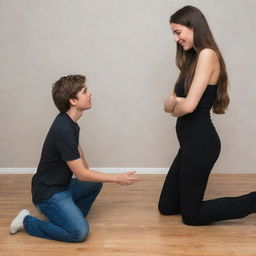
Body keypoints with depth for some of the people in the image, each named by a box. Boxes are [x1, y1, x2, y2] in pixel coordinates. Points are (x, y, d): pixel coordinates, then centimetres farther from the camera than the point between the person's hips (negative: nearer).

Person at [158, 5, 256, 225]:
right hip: (192, 141, 10)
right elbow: (169, 104, 11)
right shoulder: (192, 59, 14)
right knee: (166, 207, 16)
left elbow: (189, 105, -22)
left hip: (200, 142, -10)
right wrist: (175, 103, -12)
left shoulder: (207, 55, -15)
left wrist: (175, 108, 0)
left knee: (191, 214, 3)